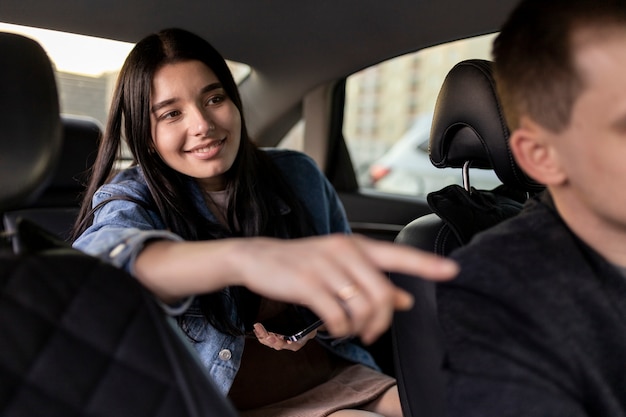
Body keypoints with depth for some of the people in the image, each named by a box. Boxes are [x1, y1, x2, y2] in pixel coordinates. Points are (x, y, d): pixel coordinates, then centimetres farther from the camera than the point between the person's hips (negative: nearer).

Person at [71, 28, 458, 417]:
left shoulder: (298, 176, 2)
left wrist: (330, 319, -14)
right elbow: (98, 262, -34)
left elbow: (352, 284, 12)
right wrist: (244, 256, -54)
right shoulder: (131, 198, -8)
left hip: (334, 376, 5)